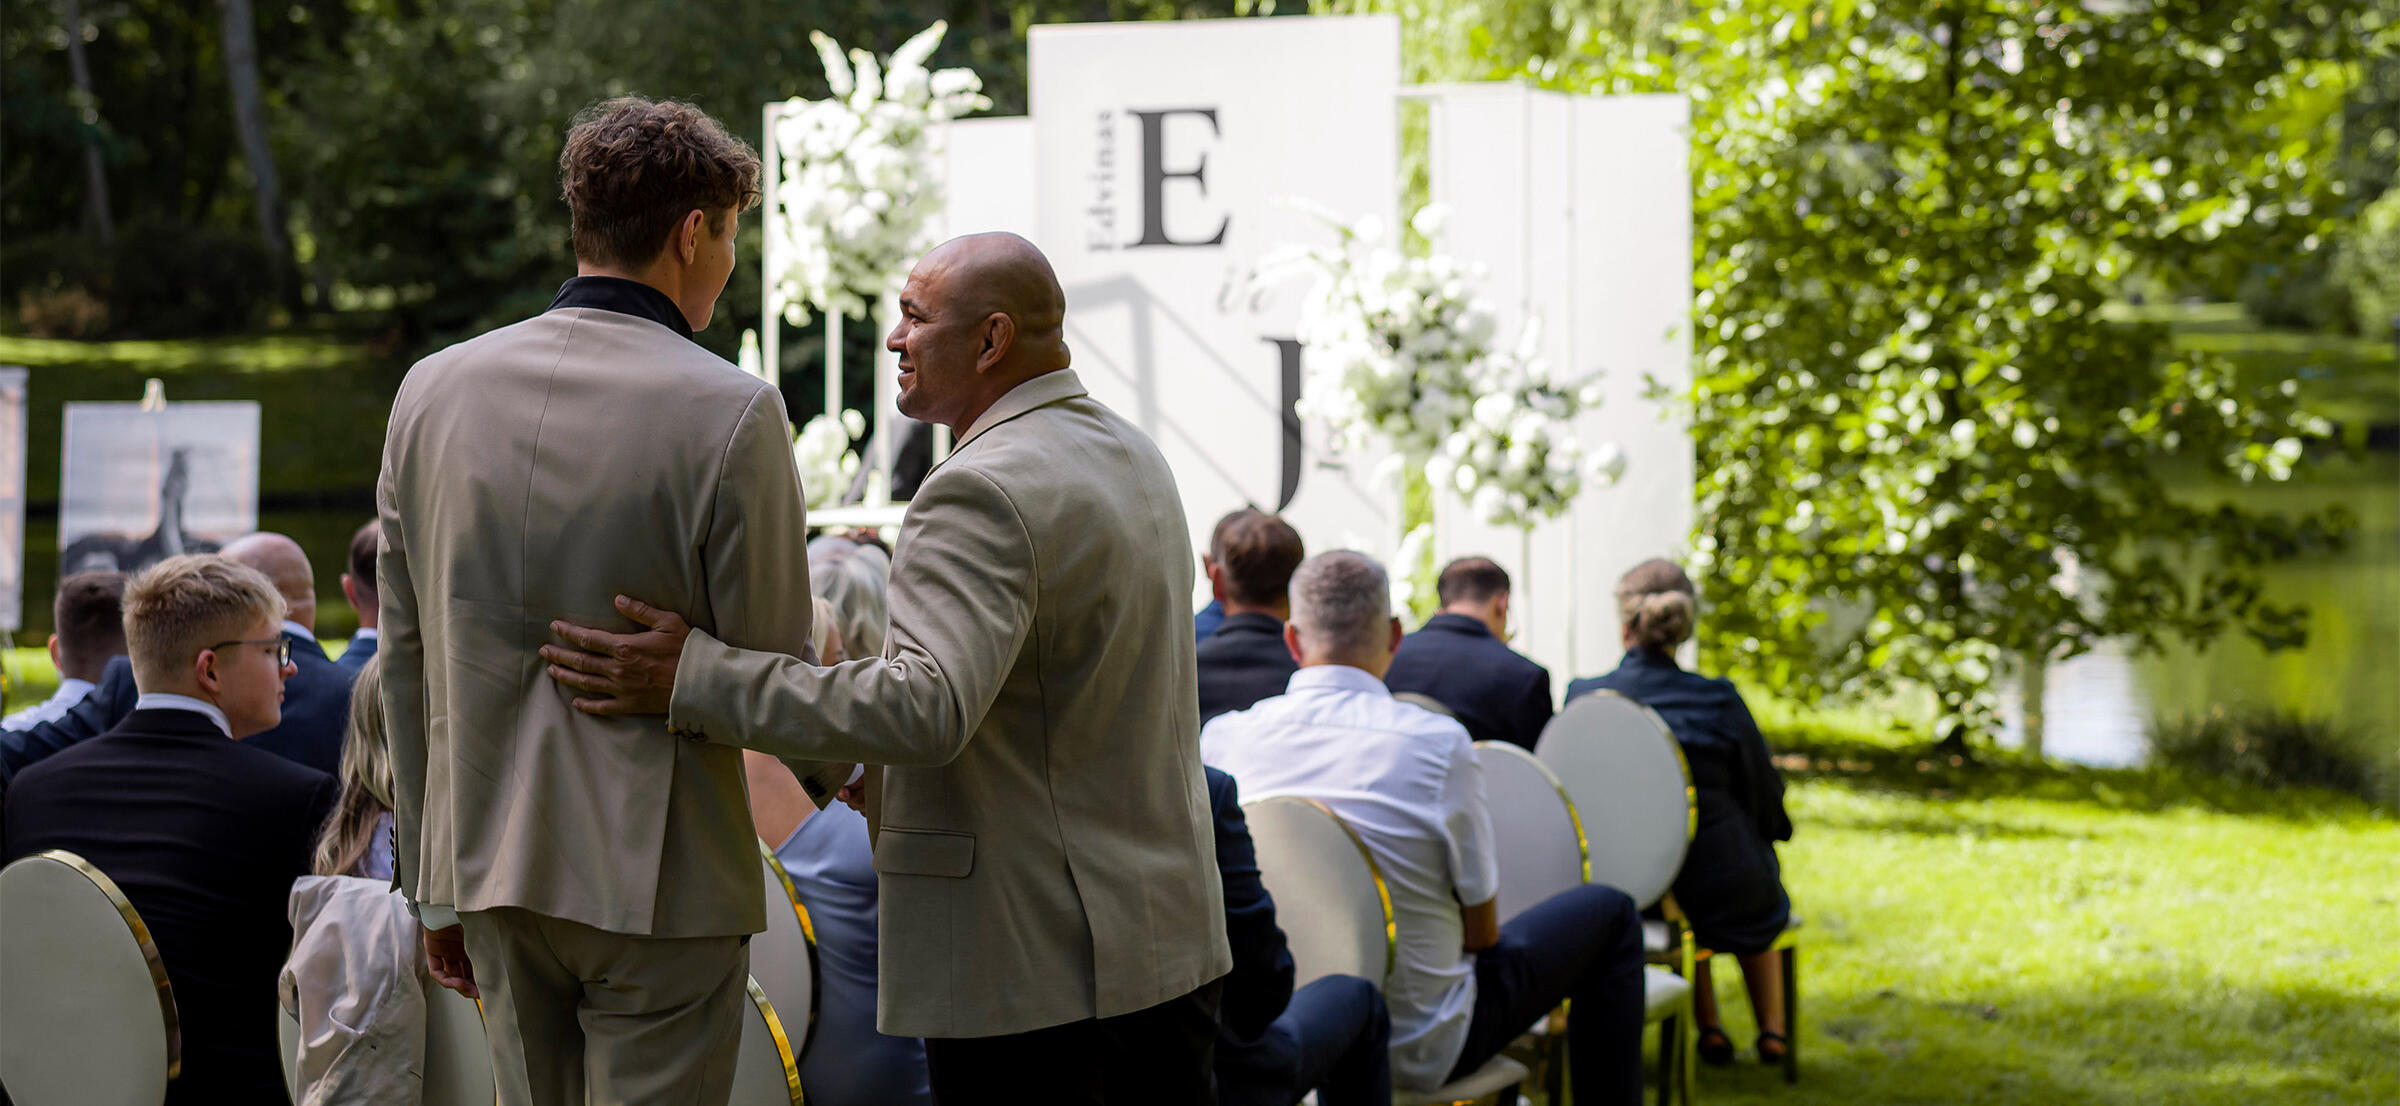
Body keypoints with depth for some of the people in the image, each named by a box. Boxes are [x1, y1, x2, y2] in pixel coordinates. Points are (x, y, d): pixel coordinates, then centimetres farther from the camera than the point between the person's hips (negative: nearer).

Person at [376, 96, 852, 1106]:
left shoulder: (432, 391, 5)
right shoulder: (731, 413, -12)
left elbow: (406, 660, 10)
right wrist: (844, 775, 16)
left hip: (486, 858, 5)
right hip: (656, 872, -5)